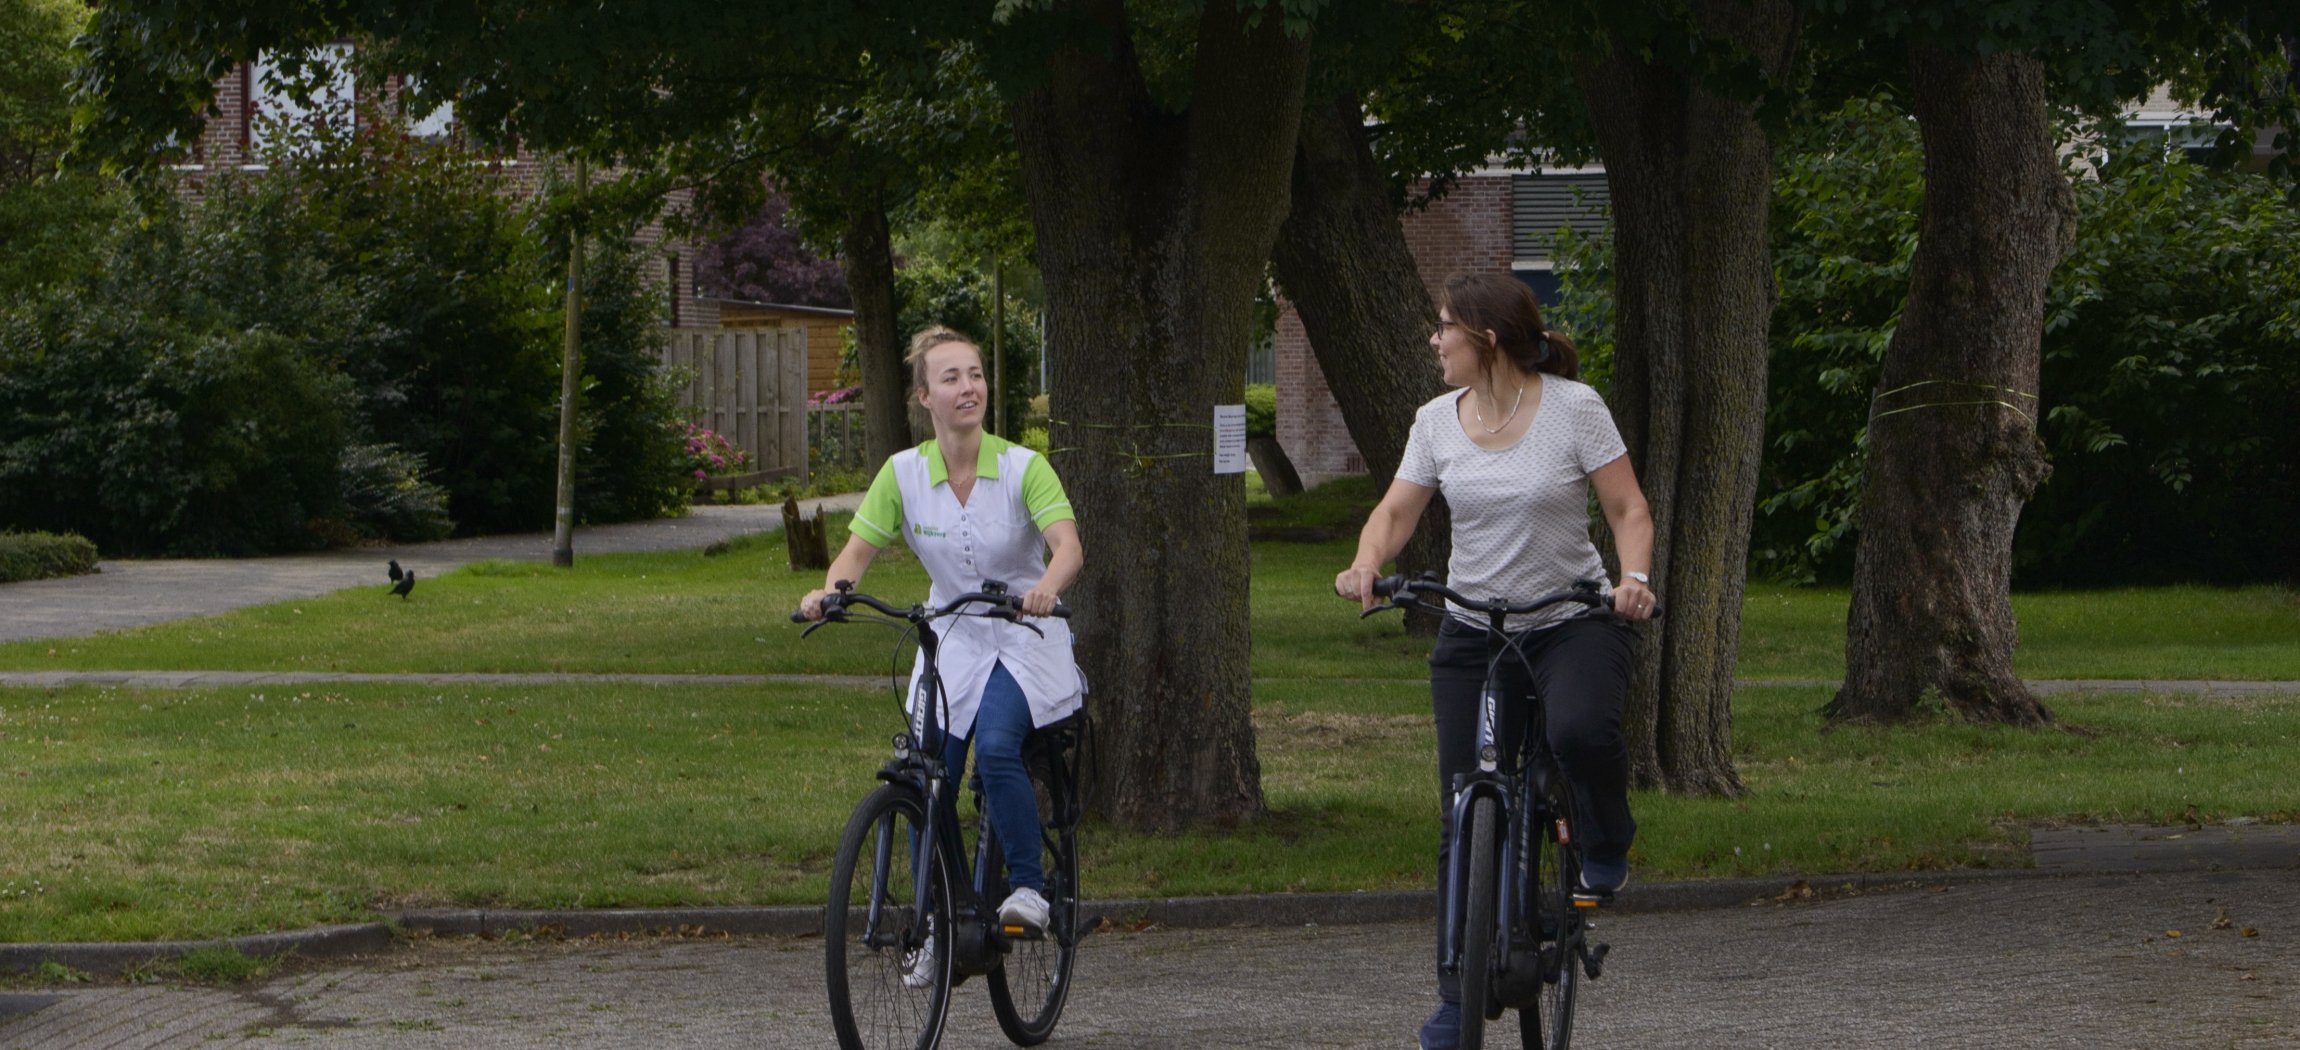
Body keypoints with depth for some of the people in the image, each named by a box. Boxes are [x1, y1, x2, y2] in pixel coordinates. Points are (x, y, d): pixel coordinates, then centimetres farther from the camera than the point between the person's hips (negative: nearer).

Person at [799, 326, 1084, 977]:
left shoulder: (1023, 467, -14)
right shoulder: (904, 473, -7)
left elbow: (1067, 544, -27)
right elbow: (858, 551, -7)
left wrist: (1047, 587, -48)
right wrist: (828, 592, -28)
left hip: (1024, 641, -3)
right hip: (950, 642, 3)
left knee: (996, 746, -30)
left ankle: (1028, 885, -13)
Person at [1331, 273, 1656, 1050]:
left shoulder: (1573, 407, -8)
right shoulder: (1438, 421, 2)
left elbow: (1628, 509, -8)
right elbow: (1396, 511, 3)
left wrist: (1634, 579, -26)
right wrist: (1366, 564, -18)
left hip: (1573, 621, -4)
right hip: (1473, 629, 4)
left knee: (1581, 729, -37)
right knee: (1465, 817, 1)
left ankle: (1606, 846, -4)